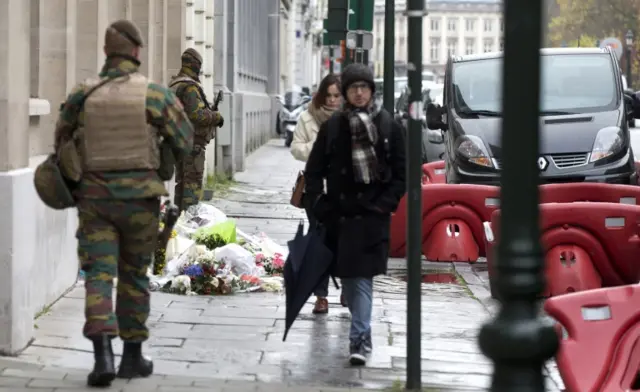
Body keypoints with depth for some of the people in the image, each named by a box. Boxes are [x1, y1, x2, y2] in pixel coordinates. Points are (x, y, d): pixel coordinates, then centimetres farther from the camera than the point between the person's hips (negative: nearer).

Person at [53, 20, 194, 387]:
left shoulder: (81, 95, -2)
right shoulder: (157, 95, -6)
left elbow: (62, 142, 8)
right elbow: (185, 143, 3)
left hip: (94, 195, 0)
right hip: (139, 196, 0)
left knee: (99, 274, 0)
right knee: (134, 276, 13)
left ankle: (103, 353, -18)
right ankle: (133, 356, 20)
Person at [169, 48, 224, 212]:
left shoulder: (173, 86, 13)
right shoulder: (190, 87, -16)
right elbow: (197, 114, -25)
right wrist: (216, 116, -10)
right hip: (192, 142, -9)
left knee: (182, 183, 14)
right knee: (193, 184, -8)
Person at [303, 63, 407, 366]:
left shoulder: (389, 126, 0)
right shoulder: (332, 127, 4)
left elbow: (402, 172, 3)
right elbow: (314, 170, 8)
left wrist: (385, 203, -8)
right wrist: (318, 204, -1)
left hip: (372, 216, -3)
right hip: (339, 215, 3)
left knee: (362, 276, -10)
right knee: (347, 277, 12)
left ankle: (359, 338, -11)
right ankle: (362, 331, 31)